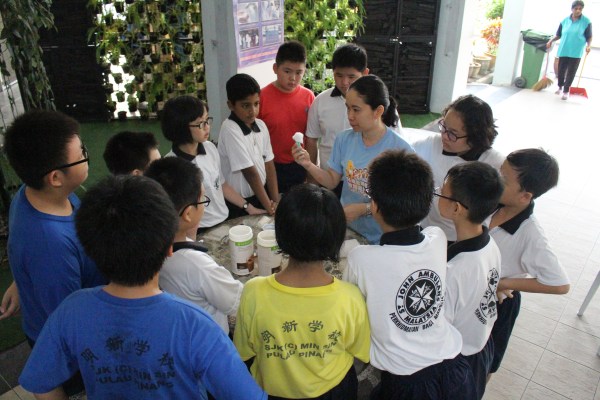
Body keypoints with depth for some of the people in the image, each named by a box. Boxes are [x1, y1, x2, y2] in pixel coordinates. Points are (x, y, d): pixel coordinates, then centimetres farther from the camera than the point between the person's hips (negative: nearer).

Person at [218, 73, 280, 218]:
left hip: (261, 194, 6)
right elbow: (250, 173, -20)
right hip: (239, 204, -5)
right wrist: (269, 207, -17)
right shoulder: (230, 130, -20)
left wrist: (275, 202, -5)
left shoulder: (260, 125, -1)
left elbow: (269, 165, 0)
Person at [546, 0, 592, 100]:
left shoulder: (586, 21, -4)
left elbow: (589, 37, -2)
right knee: (561, 70, 13)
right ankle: (560, 87, 33)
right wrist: (551, 40, -4)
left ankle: (566, 91, 9)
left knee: (571, 72, 0)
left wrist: (588, 45, -18)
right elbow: (558, 35, 10)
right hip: (563, 51, 3)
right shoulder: (564, 21, 2)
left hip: (576, 52, -3)